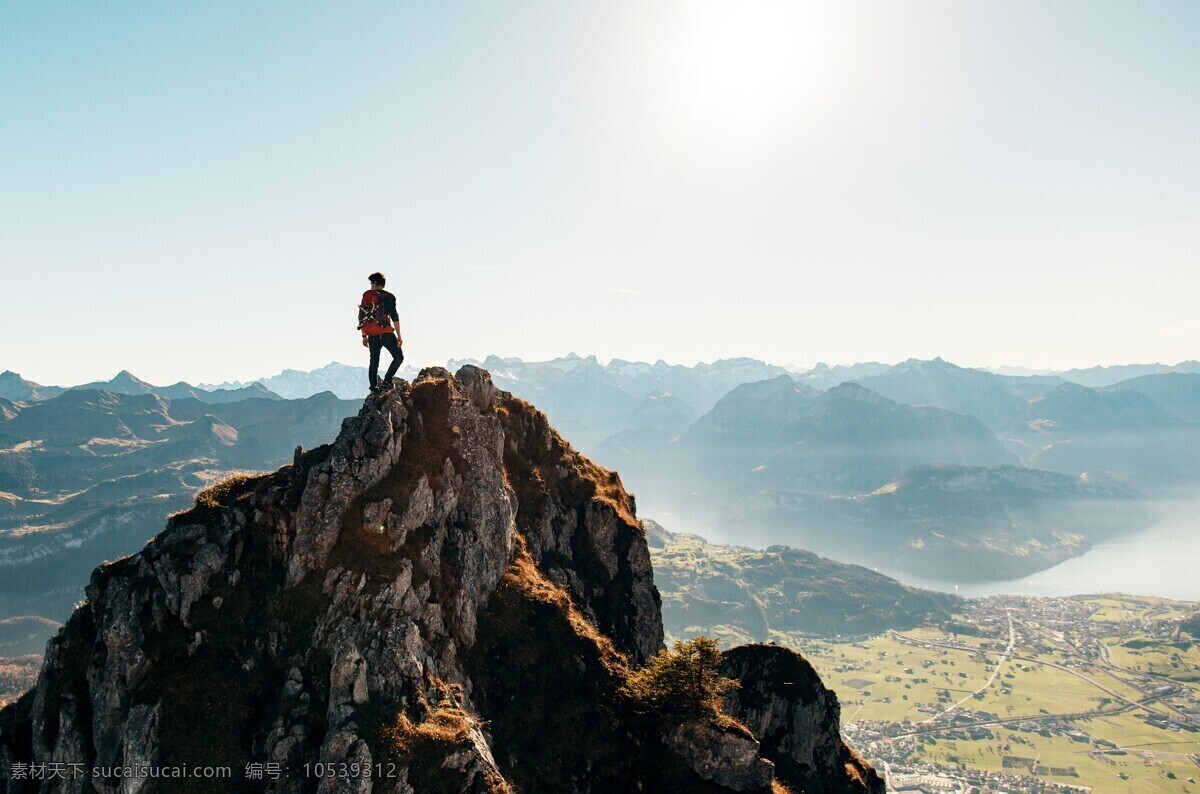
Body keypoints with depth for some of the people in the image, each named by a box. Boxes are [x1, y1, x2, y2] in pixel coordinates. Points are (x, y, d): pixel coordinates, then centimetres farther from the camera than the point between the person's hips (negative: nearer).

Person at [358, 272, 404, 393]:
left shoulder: (367, 295, 6)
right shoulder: (389, 297, 3)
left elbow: (361, 316, 4)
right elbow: (395, 317, -3)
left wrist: (364, 336, 9)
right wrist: (399, 336, -1)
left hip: (372, 335, 3)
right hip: (386, 333, -3)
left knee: (374, 362, 10)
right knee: (399, 357, 6)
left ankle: (374, 389, 5)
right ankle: (386, 382, -9)